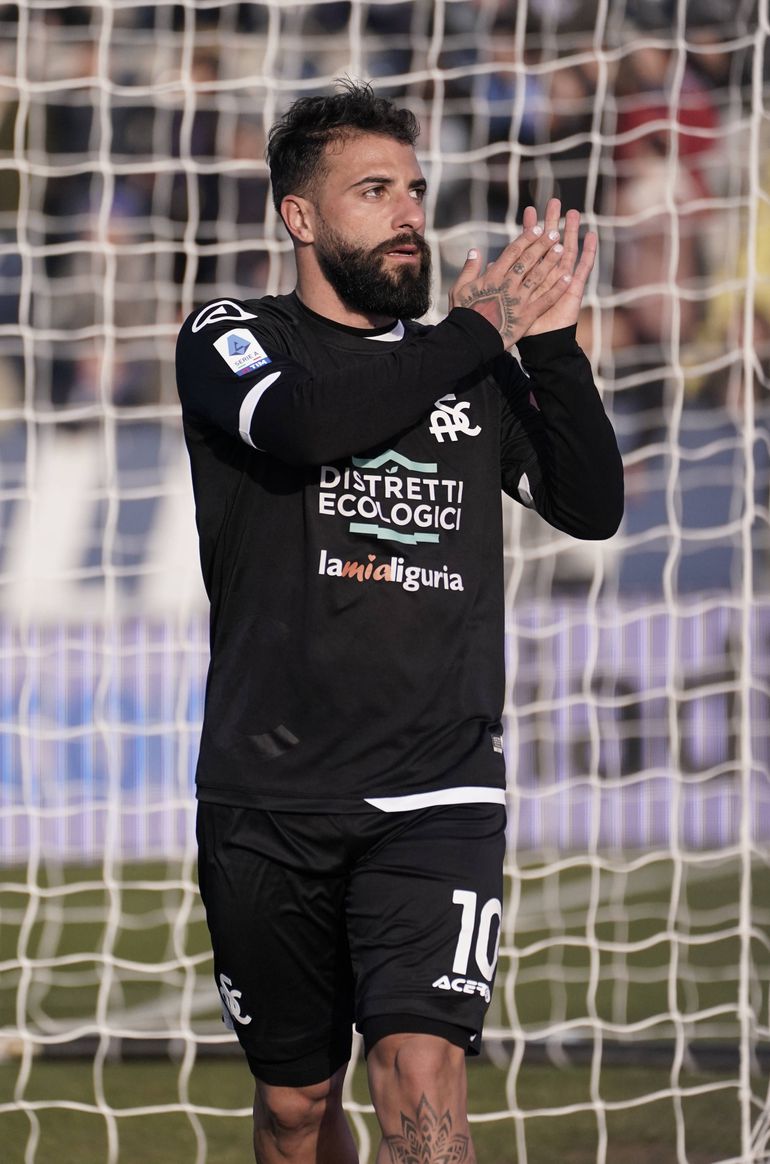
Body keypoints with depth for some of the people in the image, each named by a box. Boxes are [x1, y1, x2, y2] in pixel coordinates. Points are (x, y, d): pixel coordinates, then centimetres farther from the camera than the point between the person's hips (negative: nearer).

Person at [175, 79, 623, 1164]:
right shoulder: (232, 340, 5)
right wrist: (476, 329, -7)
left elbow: (593, 504, 8)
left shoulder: (474, 373, 14)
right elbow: (298, 426, -17)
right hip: (270, 798, -1)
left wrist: (550, 345, -3)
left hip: (437, 799, 1)